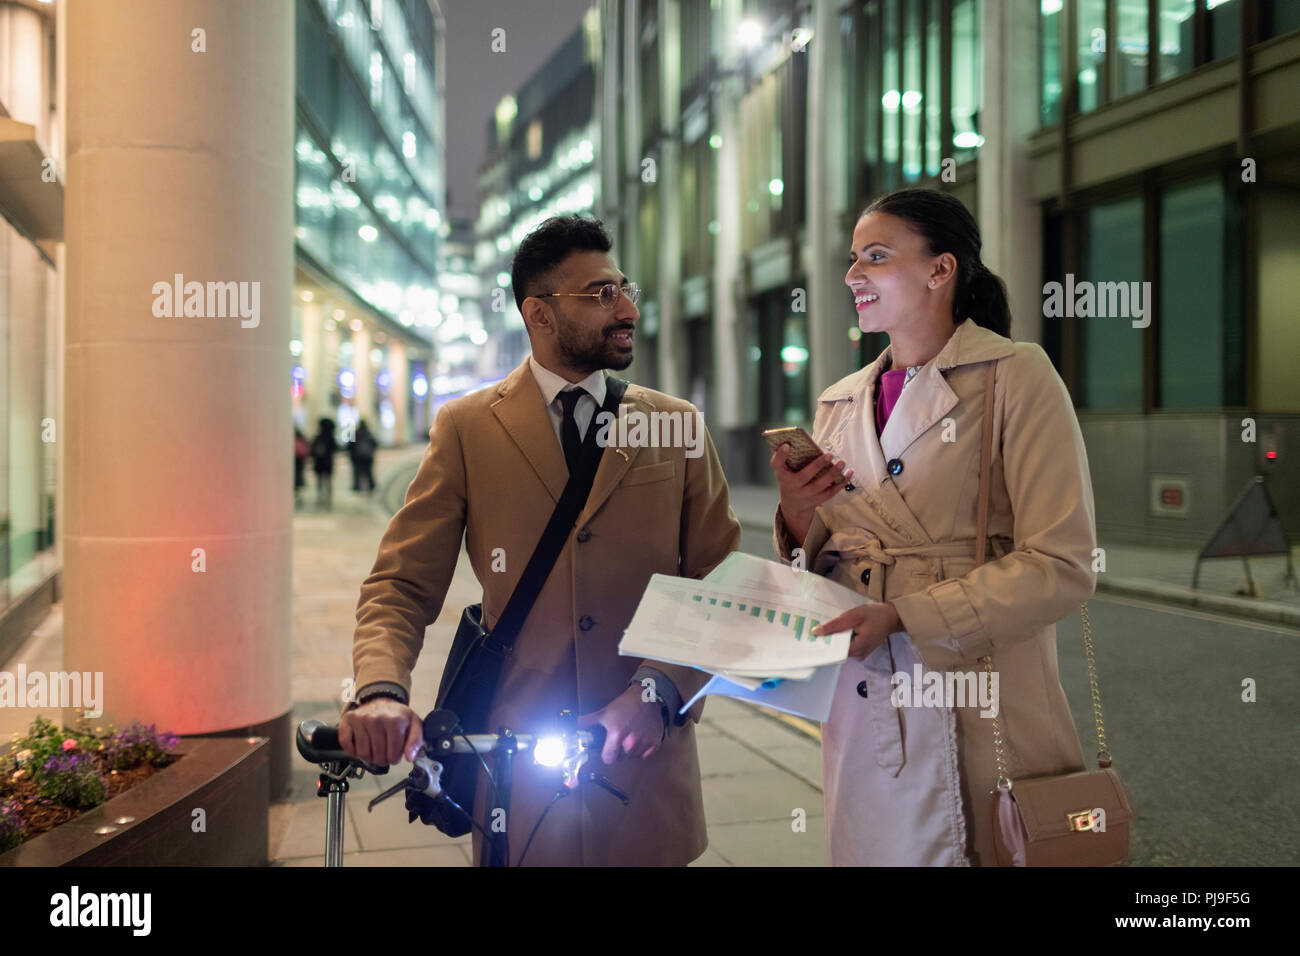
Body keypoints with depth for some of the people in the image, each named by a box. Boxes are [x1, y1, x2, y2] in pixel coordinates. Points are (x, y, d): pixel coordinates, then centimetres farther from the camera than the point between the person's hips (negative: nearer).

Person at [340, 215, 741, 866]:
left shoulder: (677, 426, 4)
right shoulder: (466, 428, 1)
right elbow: (401, 585, -2)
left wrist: (659, 690, -14)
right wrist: (381, 690, -21)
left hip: (646, 761, 1)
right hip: (515, 762, -1)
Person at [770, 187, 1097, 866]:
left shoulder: (1016, 377, -7)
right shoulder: (838, 404, 10)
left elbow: (1061, 568, -15)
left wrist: (901, 616, -21)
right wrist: (797, 516, -8)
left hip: (981, 709, -4)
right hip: (861, 708, 5)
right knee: (870, 849, 15)